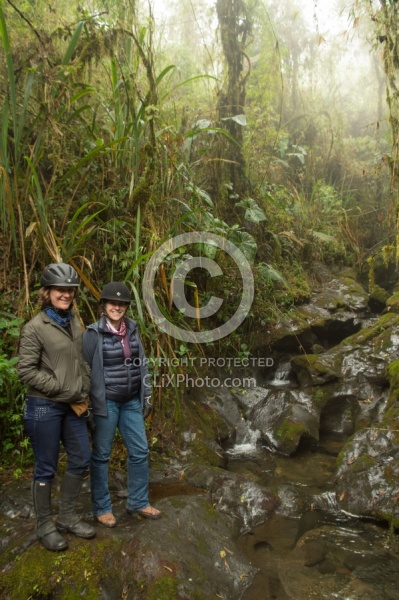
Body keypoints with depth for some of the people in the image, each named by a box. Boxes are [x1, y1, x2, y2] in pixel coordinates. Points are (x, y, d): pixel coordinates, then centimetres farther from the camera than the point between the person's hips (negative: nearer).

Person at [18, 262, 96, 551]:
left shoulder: (75, 322, 7)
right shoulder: (35, 328, -12)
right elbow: (27, 370, -14)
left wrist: (83, 392, 2)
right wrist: (62, 390, -15)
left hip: (74, 406, 7)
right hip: (44, 407, -7)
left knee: (81, 461, 13)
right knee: (46, 468, 7)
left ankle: (67, 517, 32)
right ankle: (45, 526, 26)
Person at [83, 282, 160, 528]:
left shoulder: (132, 329, 3)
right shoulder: (94, 334, -11)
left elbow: (142, 365, 10)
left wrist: (147, 397, 9)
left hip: (131, 402, 6)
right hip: (105, 403, -5)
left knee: (140, 452, 11)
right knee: (101, 456, 8)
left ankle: (138, 502, 28)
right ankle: (102, 508, 26)